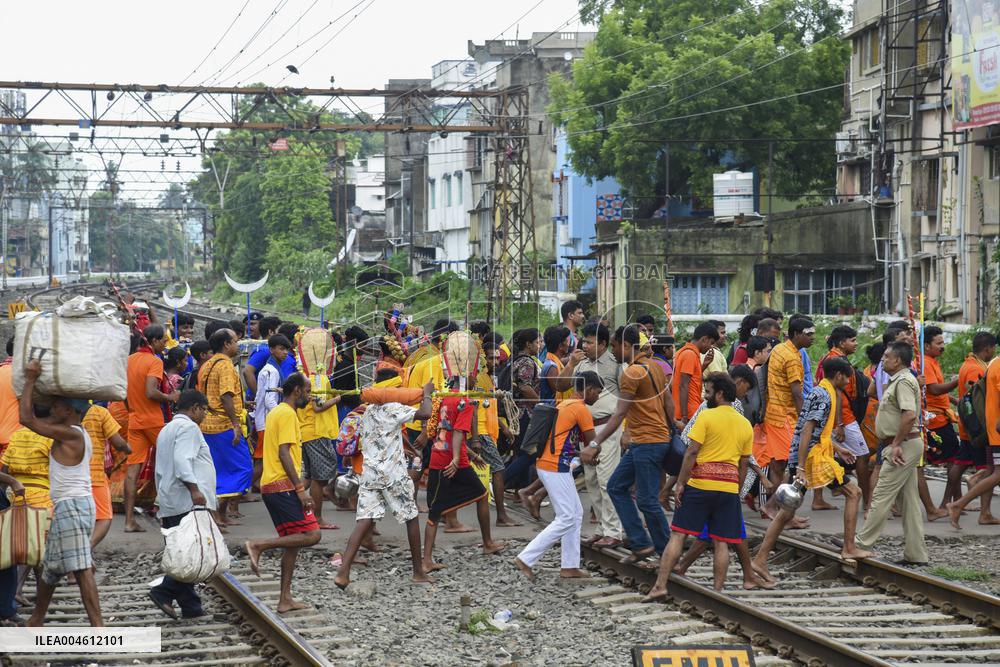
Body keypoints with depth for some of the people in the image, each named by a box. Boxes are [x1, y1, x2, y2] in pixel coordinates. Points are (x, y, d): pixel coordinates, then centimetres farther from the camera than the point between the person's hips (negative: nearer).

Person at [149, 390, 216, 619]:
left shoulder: (166, 430, 26)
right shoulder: (188, 428, -5)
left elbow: (160, 470, 29)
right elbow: (182, 461, -20)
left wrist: (162, 500, 31)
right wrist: (194, 489, -26)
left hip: (170, 505, 10)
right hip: (189, 503, -10)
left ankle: (191, 606, 4)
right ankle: (164, 592, -19)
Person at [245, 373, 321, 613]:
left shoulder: (275, 413, 20)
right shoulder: (288, 414, -11)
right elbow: (284, 453, -19)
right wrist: (300, 488, -20)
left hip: (270, 485, 10)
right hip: (283, 485, -10)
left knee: (291, 541, 10)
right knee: (311, 535, -12)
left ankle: (285, 599, 8)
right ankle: (259, 545, -15)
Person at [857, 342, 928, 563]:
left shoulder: (903, 381, -15)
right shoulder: (896, 381, 19)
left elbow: (910, 415, -27)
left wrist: (897, 444, -24)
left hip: (903, 446, -11)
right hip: (906, 446, 11)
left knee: (881, 496, -6)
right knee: (910, 501, 9)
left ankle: (862, 544, -2)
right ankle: (916, 554, 11)